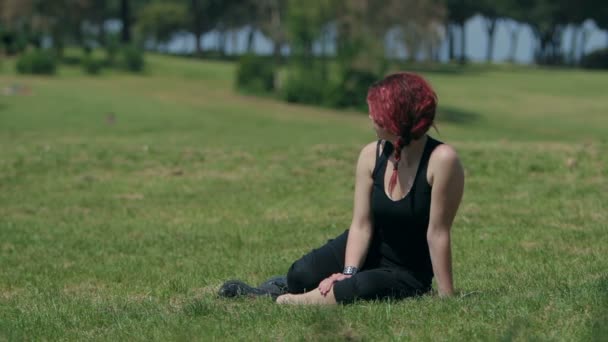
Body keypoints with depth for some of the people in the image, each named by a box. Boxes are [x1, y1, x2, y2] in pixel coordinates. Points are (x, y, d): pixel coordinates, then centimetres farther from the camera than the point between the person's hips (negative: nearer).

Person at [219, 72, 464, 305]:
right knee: (300, 275, -20)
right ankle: (284, 289, 12)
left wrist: (446, 296, -20)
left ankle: (301, 301, -14)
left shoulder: (441, 159, -25)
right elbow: (361, 225, -10)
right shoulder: (372, 155, -8)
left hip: (407, 275, -4)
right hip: (367, 251, 4)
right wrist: (349, 273, -24)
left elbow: (437, 233, -23)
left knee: (365, 288, -36)